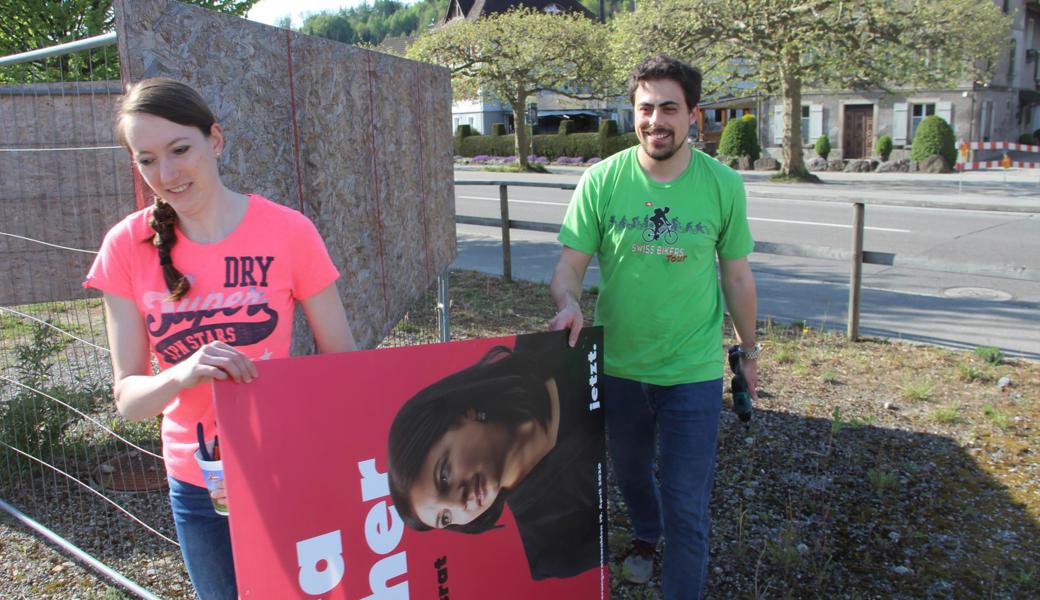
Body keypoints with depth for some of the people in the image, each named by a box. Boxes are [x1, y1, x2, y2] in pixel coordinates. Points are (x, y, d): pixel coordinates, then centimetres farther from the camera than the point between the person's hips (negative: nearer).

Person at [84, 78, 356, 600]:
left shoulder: (288, 232, -13)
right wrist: (181, 375, -30)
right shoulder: (128, 247, -7)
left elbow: (342, 361, -7)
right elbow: (128, 398, -8)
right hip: (196, 484, 2)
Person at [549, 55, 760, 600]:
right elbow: (569, 265, -8)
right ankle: (645, 535, 57)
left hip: (693, 370, -2)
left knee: (686, 507, 0)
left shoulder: (722, 185, -7)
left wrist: (749, 350, 10)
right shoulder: (602, 181, -9)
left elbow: (737, 276, 2)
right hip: (617, 364, 2)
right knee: (629, 471, 26)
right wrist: (568, 303, -30)